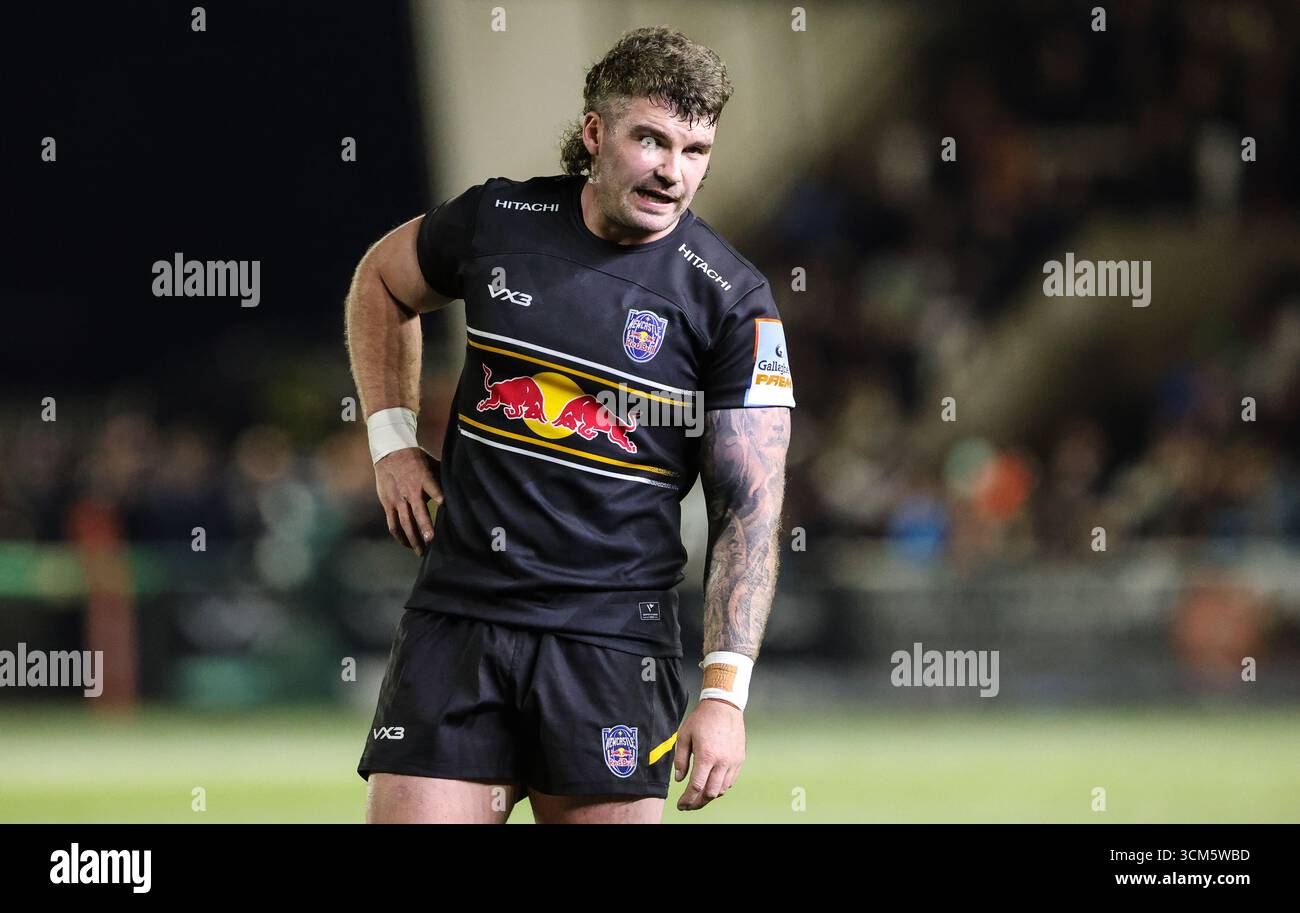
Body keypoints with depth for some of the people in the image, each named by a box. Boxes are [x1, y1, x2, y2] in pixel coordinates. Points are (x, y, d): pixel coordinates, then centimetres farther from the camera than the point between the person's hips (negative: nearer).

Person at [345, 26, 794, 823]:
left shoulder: (732, 300, -5)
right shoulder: (498, 219, 3)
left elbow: (751, 509, -5)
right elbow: (381, 283, 26)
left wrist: (726, 693, -14)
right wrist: (393, 439, 14)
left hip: (616, 635, -2)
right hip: (456, 616, 2)